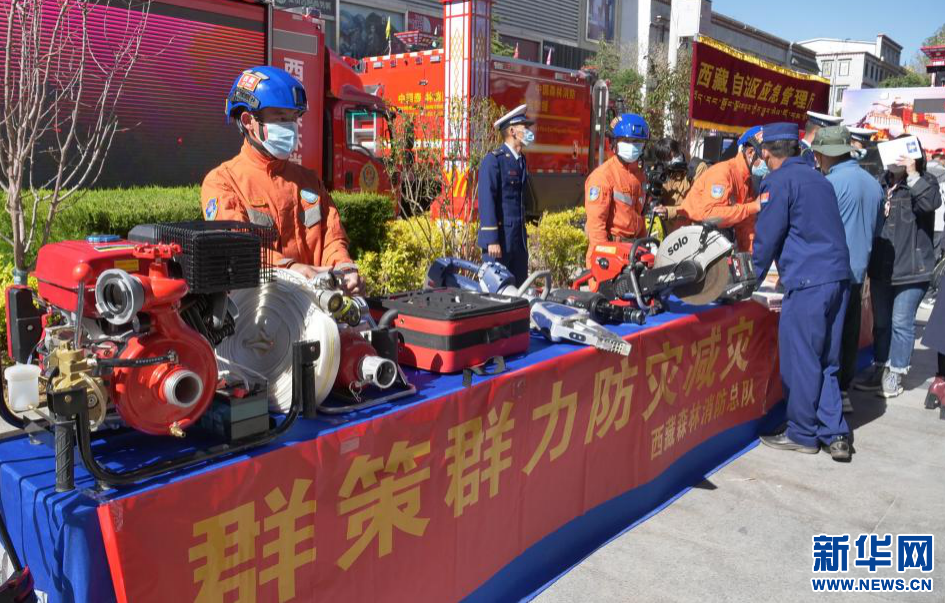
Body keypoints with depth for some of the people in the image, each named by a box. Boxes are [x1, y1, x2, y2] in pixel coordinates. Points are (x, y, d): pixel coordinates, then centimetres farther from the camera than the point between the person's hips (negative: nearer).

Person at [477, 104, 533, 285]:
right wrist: (492, 240, -20)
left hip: (519, 239, 8)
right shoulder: (493, 160, -9)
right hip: (499, 238, -8)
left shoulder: (521, 160, 15)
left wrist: (522, 235, 18)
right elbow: (487, 201, -15)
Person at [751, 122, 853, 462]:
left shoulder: (778, 182, -4)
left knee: (800, 360, 2)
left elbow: (766, 237, -5)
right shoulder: (819, 180, 20)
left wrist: (752, 281, 8)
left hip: (807, 281, -8)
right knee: (826, 361, 13)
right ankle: (835, 433, 13)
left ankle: (803, 435, 11)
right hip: (838, 277, 8)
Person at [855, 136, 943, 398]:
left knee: (901, 323, 0)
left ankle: (895, 375, 12)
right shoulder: (881, 184, 8)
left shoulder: (923, 182, -3)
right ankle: (879, 369, 26)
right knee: (880, 322, 14)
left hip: (911, 267, -5)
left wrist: (913, 174, -22)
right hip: (880, 267, 5)